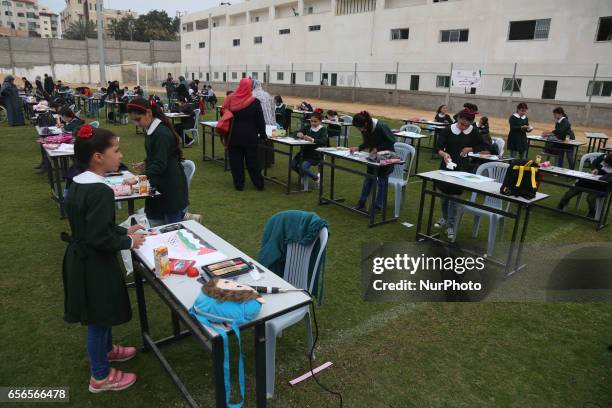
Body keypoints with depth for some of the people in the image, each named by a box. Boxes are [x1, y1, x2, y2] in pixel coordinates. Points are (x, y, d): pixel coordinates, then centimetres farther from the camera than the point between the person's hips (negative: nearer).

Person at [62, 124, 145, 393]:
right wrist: (128, 242, -12)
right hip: (95, 264, -9)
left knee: (101, 313, 27)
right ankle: (100, 376, 28)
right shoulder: (100, 191, -27)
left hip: (81, 259, 9)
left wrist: (123, 230, 11)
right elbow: (100, 238, -27)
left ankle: (107, 350, 50)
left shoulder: (77, 185, 3)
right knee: (98, 318, 8)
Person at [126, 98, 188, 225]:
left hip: (171, 187, -9)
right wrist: (146, 163, 5)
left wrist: (138, 178, -34)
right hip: (158, 185, 9)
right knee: (154, 225, 11)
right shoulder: (150, 131, 8)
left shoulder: (162, 133, -21)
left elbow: (160, 165, -26)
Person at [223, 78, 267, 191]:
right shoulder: (255, 102, -10)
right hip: (250, 136, -1)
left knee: (236, 160, 9)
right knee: (252, 161, 8)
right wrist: (263, 135, 2)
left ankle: (239, 184, 11)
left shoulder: (230, 99, -4)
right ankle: (258, 184, 14)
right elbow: (260, 120, -6)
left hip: (234, 135, 1)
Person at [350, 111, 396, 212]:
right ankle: (361, 203, 14)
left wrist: (377, 149, -25)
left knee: (382, 179, -1)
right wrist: (357, 148, -13)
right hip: (374, 154, 6)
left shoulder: (381, 126, -30)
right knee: (369, 177, 7)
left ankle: (378, 206, 9)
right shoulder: (365, 129, -11)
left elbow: (391, 141, -20)